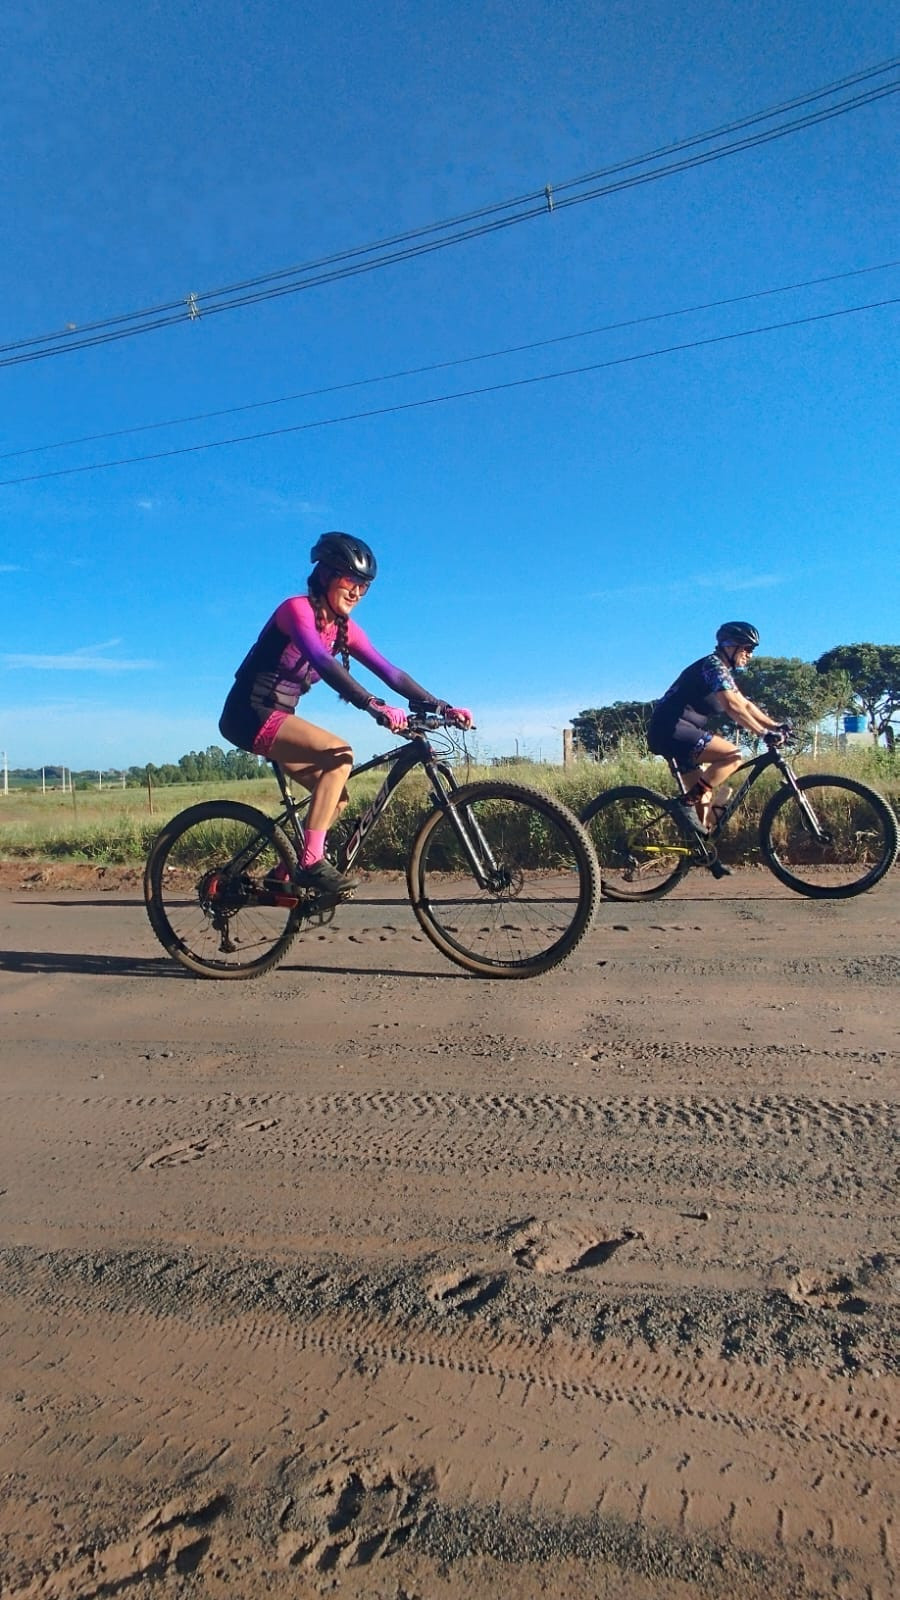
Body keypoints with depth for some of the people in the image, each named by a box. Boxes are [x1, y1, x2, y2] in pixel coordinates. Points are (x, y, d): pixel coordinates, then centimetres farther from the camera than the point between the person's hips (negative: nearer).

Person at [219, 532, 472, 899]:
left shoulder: (344, 628, 7)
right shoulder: (298, 609, -16)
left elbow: (390, 672, 1)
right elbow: (323, 664, -34)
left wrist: (442, 707, -9)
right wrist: (375, 706, -45)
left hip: (277, 717, 8)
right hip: (251, 714, -8)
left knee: (337, 796, 1)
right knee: (340, 754, -25)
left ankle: (283, 874, 13)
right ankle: (311, 863, -22)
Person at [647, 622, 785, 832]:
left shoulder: (724, 672, 22)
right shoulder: (714, 665, -11)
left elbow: (745, 705, 22)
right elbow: (733, 707, -23)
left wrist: (775, 726, 12)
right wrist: (764, 733, -23)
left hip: (676, 733, 11)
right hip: (671, 730, -11)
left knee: (704, 797, 10)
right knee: (733, 755, -20)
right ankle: (688, 802, -18)